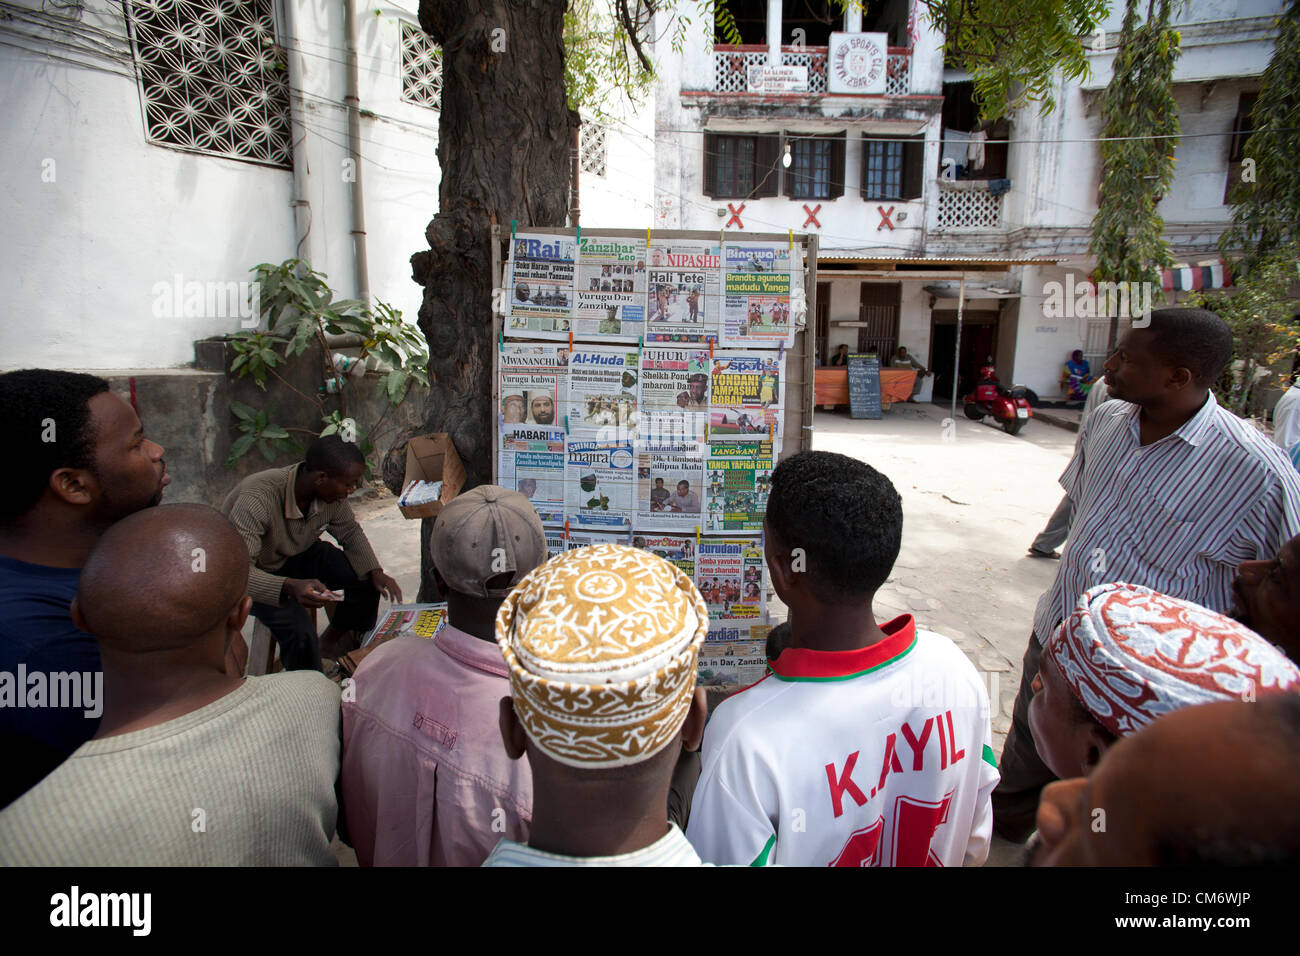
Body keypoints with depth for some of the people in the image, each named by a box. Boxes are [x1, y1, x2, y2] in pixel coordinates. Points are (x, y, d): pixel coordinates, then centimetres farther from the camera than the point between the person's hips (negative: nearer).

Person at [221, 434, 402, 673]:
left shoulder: (331, 492, -19)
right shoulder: (257, 500, -38)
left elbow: (350, 531, 0)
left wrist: (375, 571, -14)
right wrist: (290, 586, -55)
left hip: (299, 554, 6)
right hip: (258, 571, -6)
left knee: (367, 580, -9)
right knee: (300, 631, -27)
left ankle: (332, 641, 17)